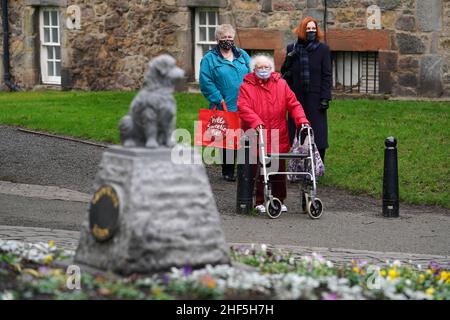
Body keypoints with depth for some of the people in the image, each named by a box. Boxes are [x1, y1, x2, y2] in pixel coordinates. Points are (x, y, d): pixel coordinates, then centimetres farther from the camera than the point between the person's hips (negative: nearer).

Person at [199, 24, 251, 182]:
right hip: (224, 108, -3)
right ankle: (228, 171, 10)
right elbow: (206, 83, -6)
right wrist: (219, 99, -13)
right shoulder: (210, 59, 2)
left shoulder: (242, 55, 15)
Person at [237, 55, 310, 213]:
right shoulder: (246, 87, 1)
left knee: (279, 171, 8)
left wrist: (302, 120, -7)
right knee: (258, 172, -1)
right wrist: (256, 122, -26)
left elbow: (294, 104, 8)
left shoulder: (281, 84, 11)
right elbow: (243, 108, -11)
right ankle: (260, 202, 9)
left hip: (278, 139, 3)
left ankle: (279, 200, 20)